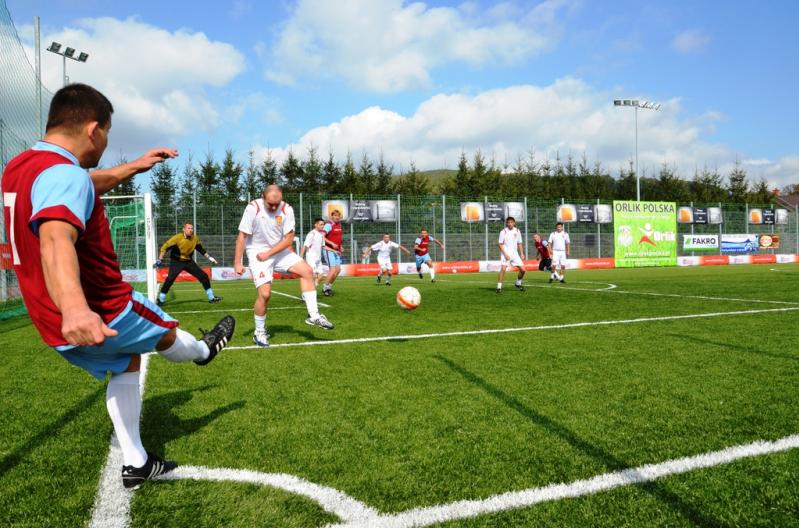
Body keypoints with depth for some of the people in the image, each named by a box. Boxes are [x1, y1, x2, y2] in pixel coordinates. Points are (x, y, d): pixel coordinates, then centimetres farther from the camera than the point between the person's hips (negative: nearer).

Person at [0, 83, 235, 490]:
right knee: (165, 332, 20)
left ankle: (135, 464, 27)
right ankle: (203, 351, 53)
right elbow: (56, 240, -45)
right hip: (100, 316, -9)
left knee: (126, 364, 25)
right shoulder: (63, 173, -25)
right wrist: (75, 308, -60)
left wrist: (134, 167, 32)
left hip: (55, 327, 9)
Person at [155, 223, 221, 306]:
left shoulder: (195, 238, -4)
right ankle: (160, 300, -9)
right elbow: (165, 247, -15)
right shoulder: (178, 238, -20)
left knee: (204, 277, 0)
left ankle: (211, 298, 13)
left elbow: (201, 249, 13)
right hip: (176, 262, -5)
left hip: (189, 261, 5)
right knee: (170, 279, -24)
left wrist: (209, 258, 11)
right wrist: (159, 260, -18)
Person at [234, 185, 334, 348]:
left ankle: (313, 316, -3)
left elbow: (289, 239, -10)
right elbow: (242, 237, -13)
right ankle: (259, 333, 8)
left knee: (307, 271, -10)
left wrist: (268, 254, -16)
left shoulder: (287, 209, -11)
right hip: (257, 253, -4)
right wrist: (238, 263, -14)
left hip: (279, 250, 4)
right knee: (265, 293, -14)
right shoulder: (253, 208, -18)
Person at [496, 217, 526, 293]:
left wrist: (522, 254, 7)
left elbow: (519, 244, 15)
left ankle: (518, 284, 25)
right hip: (505, 253, -5)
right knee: (503, 269, -21)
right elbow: (500, 244, -7)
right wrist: (505, 254, -16)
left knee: (522, 269, 2)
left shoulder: (517, 231, 7)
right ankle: (499, 287, -17)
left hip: (515, 253, 5)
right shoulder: (503, 232, -5)